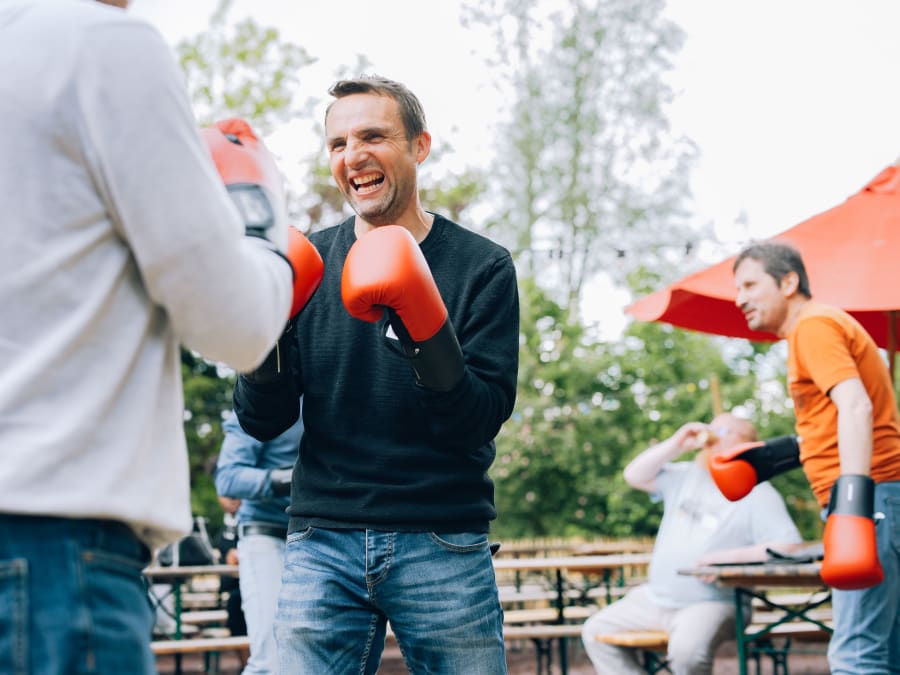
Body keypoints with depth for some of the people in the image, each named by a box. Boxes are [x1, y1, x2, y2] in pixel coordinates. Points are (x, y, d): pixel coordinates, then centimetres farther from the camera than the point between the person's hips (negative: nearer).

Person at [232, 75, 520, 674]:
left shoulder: (483, 266, 0)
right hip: (323, 542, 2)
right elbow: (262, 422, 4)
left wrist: (427, 333, -24)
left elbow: (480, 422, -9)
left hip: (443, 543, -1)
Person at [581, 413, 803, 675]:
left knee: (687, 647, -36)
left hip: (712, 602, -7)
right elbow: (634, 476, 7)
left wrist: (728, 557, -24)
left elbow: (788, 547, -17)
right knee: (596, 632, 4)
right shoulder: (685, 476, 13)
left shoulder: (758, 495, -7)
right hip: (654, 598, 7)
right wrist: (676, 444, -3)